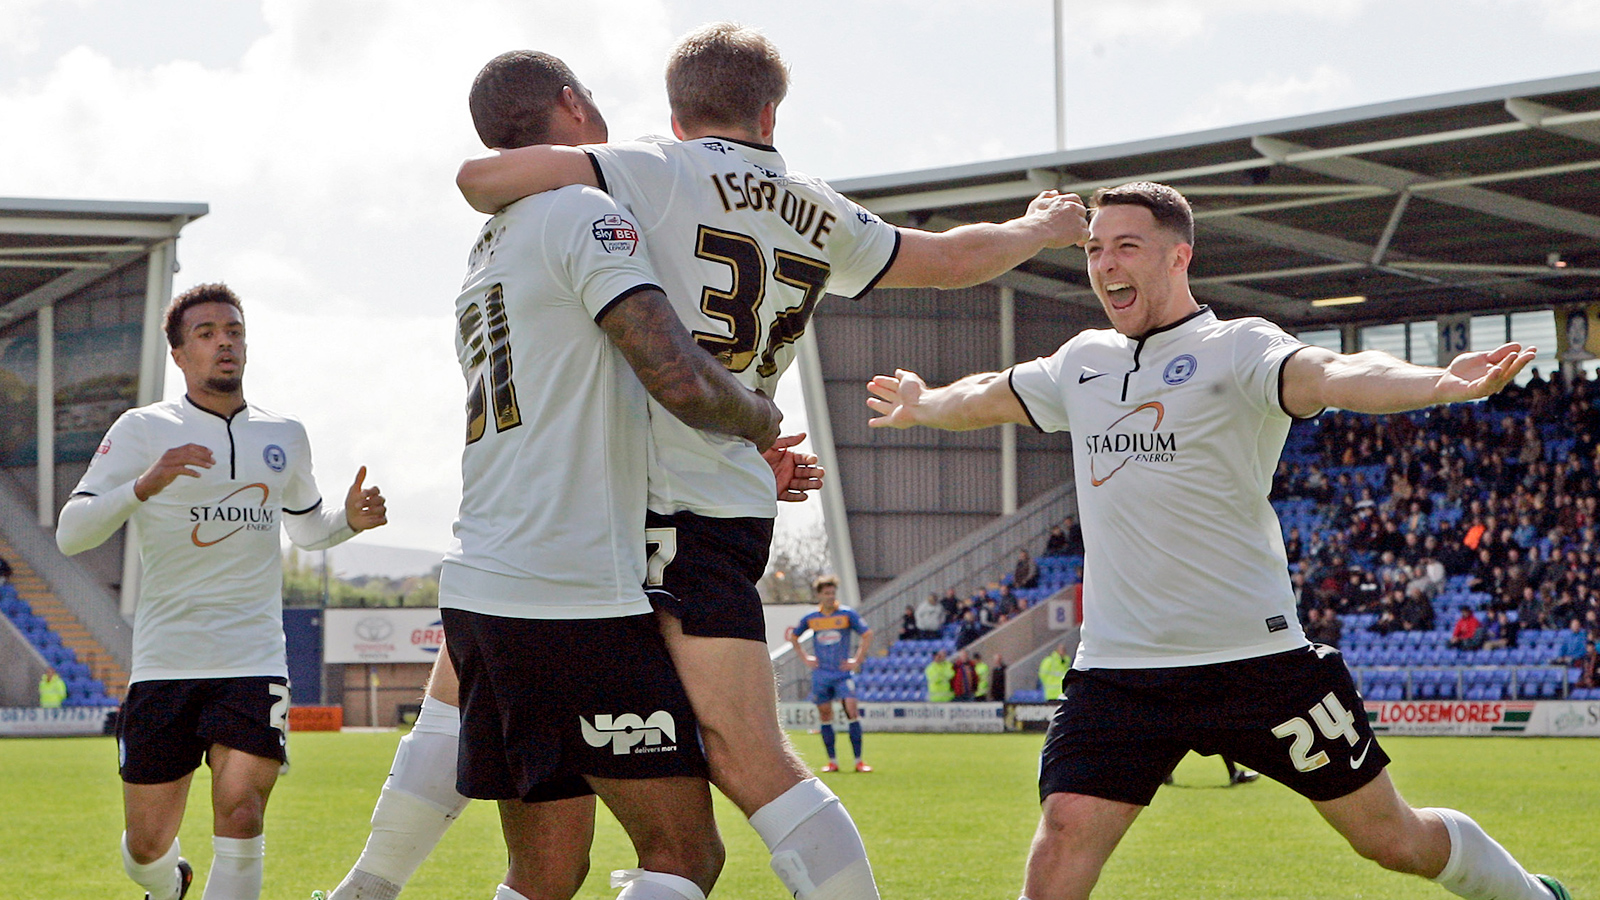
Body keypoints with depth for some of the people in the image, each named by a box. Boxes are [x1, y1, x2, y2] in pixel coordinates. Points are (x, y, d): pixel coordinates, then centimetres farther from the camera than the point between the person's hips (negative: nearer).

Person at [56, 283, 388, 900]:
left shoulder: (285, 436, 12)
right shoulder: (143, 430, 0)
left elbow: (307, 528, 30)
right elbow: (70, 534, -9)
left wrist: (350, 518, 6)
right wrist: (145, 484, -26)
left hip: (254, 664, 1)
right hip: (164, 664, -1)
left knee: (240, 814, -21)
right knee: (147, 845, 5)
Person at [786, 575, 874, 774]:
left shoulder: (847, 614, -2)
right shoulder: (810, 618, 5)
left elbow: (867, 635, 1)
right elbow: (793, 637, 20)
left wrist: (857, 661, -4)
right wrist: (805, 658, 9)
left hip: (843, 673, -2)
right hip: (820, 674, 2)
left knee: (852, 710, -14)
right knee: (825, 716, 3)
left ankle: (859, 760, -12)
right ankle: (832, 761, 11)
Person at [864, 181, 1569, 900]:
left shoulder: (1237, 349, -7)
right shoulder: (1083, 362, 12)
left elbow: (1330, 375, -28)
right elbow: (987, 397, 34)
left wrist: (1440, 383, -48)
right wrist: (920, 404, 52)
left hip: (1253, 657, -4)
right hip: (1116, 671, 5)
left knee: (1390, 838, 6)